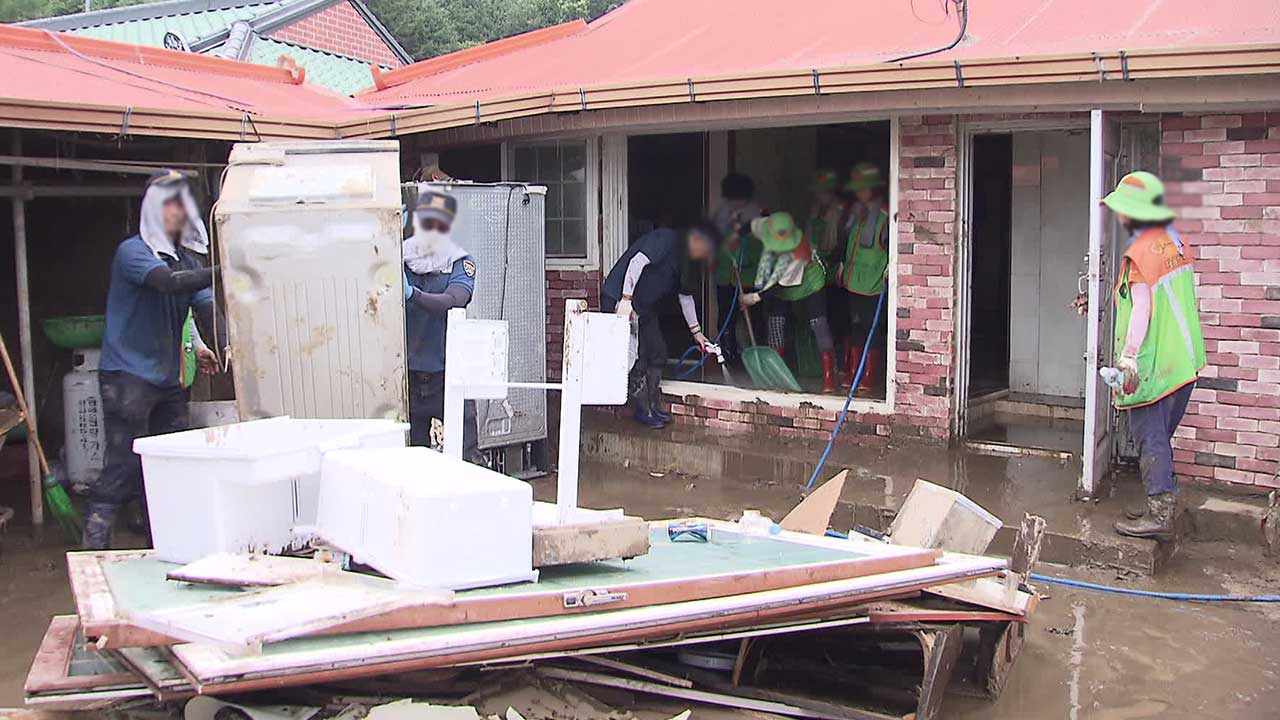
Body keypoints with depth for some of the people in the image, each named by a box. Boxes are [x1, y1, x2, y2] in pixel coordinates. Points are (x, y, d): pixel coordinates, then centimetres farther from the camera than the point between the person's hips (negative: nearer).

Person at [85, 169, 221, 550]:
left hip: (169, 380, 7)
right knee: (123, 468, -9)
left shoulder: (188, 259, 13)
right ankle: (93, 554, -4)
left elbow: (205, 306, 2)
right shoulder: (133, 251, -7)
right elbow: (169, 282, -25)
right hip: (127, 377, -7)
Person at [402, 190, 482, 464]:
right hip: (407, 370, 1)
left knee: (466, 456, -1)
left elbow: (453, 301, -18)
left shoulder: (461, 263, 1)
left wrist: (412, 294, -34)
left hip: (449, 370, -1)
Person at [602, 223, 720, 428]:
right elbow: (637, 262, -25)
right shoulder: (666, 239, -15)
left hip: (644, 308, 10)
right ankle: (643, 410, 1)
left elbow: (685, 296, 20)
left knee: (657, 353, 8)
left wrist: (696, 331, 20)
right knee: (635, 357, -8)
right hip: (619, 299, -10)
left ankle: (653, 407, 17)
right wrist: (626, 300, -30)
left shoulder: (686, 261, 12)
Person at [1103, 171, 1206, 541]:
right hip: (1183, 361, 9)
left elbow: (1141, 309, -21)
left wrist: (1129, 356, -22)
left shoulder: (1140, 252, -16)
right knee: (1160, 437, 15)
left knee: (1150, 438, -3)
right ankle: (1163, 508, 21)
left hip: (1152, 364, -8)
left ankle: (1159, 515, 0)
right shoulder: (1176, 242, 9)